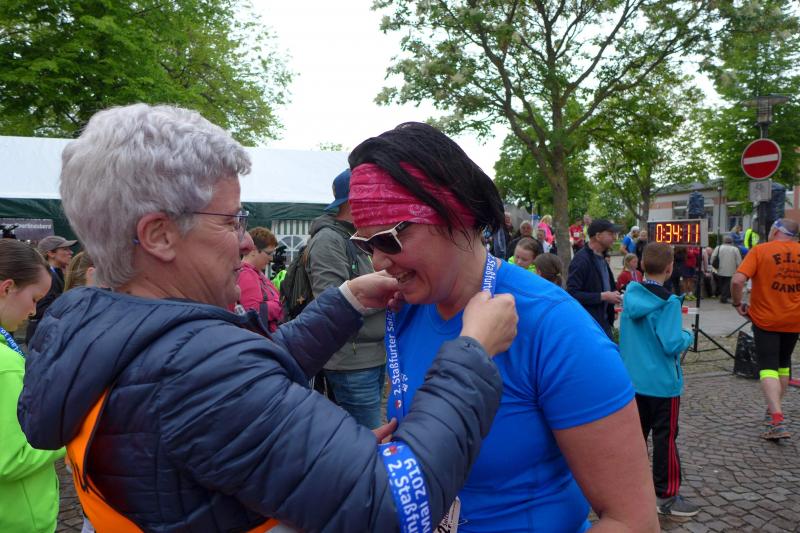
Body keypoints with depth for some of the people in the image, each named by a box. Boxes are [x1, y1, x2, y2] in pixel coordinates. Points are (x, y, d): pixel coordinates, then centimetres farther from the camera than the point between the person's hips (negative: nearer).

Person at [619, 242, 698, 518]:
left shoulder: (630, 294, 0)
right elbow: (671, 345, -20)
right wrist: (687, 336, -2)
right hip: (662, 382, -6)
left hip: (632, 379, 6)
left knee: (635, 433, 16)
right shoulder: (668, 302, -18)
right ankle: (666, 496, 14)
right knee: (665, 438, 5)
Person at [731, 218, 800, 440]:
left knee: (768, 366, -1)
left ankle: (777, 419, -14)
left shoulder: (760, 250, -11)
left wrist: (737, 303, -6)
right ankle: (774, 409, 31)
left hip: (765, 319, -4)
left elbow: (737, 281, -22)